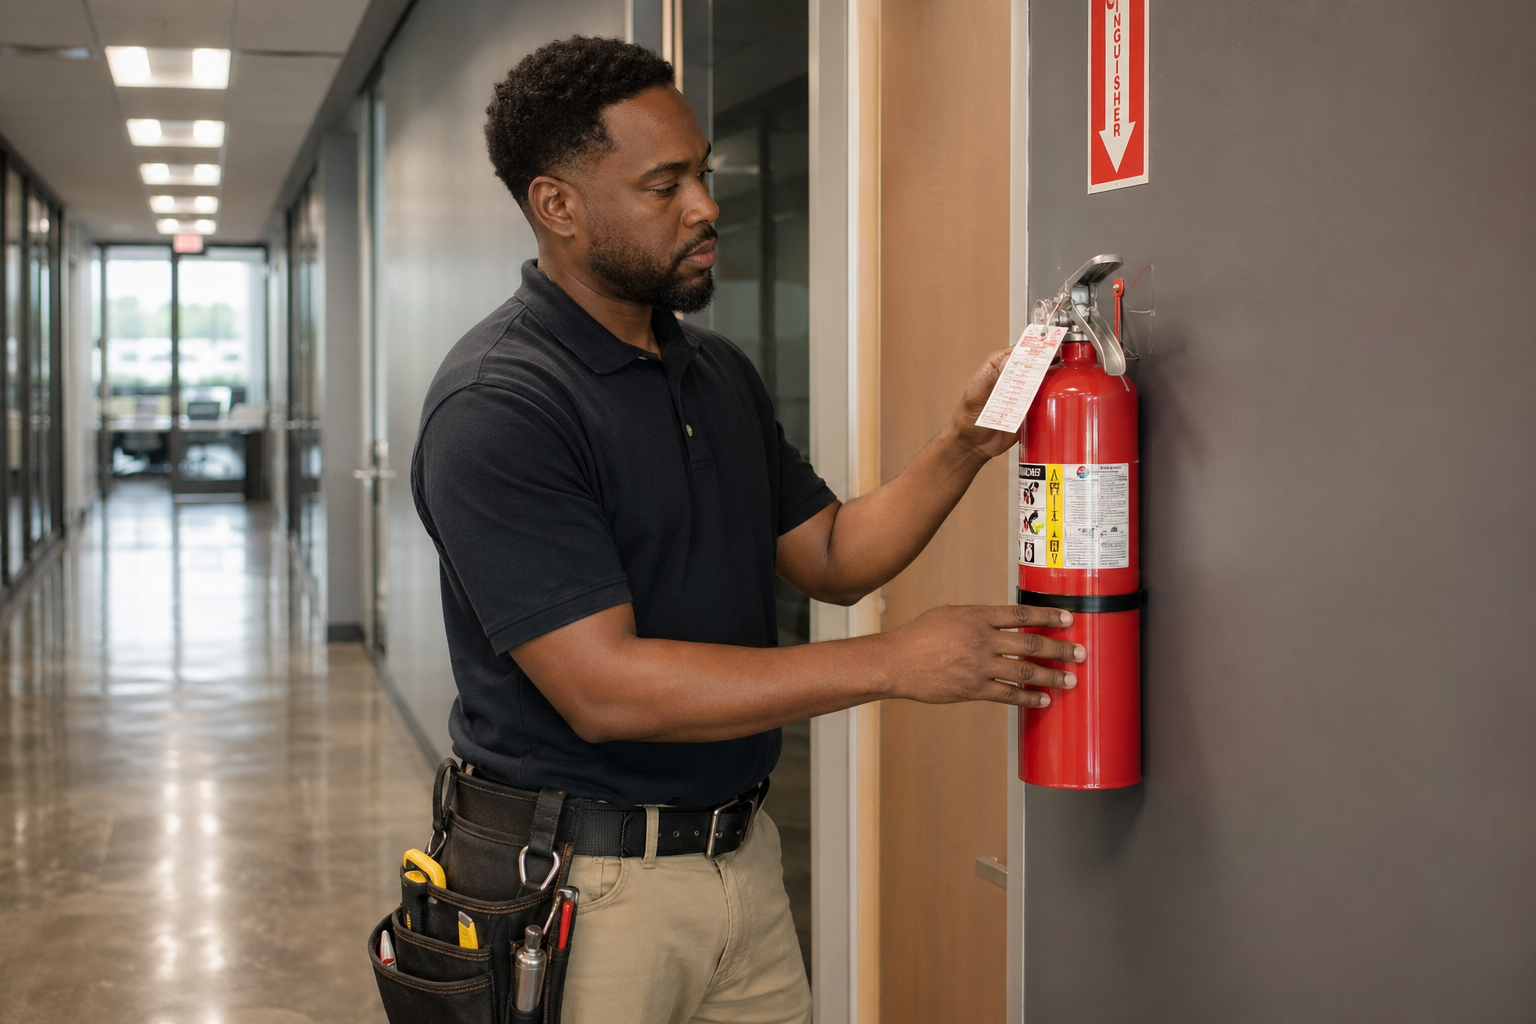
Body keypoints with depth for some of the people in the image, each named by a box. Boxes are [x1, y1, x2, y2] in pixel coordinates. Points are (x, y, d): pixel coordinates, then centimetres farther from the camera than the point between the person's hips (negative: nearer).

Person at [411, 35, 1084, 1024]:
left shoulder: (718, 369, 9)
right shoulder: (495, 406, -18)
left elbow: (830, 556, 13)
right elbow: (603, 686, -25)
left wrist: (964, 443, -5)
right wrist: (895, 662, -22)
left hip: (744, 855, 7)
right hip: (586, 882, -7)